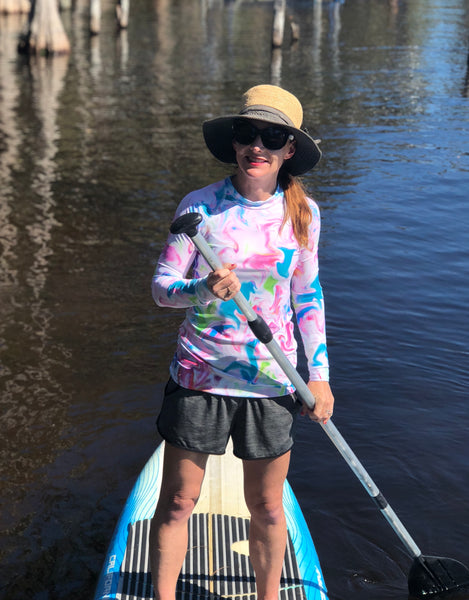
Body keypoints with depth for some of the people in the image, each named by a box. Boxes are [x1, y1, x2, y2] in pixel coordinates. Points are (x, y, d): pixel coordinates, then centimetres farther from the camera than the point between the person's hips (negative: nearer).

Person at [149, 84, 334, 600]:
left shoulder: (301, 212, 1)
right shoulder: (201, 206, -6)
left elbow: (307, 295, 11)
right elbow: (161, 286, -7)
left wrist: (319, 374, 6)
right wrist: (203, 289, -28)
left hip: (270, 382, 2)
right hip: (200, 376, -1)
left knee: (267, 507, 12)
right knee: (177, 502, 6)